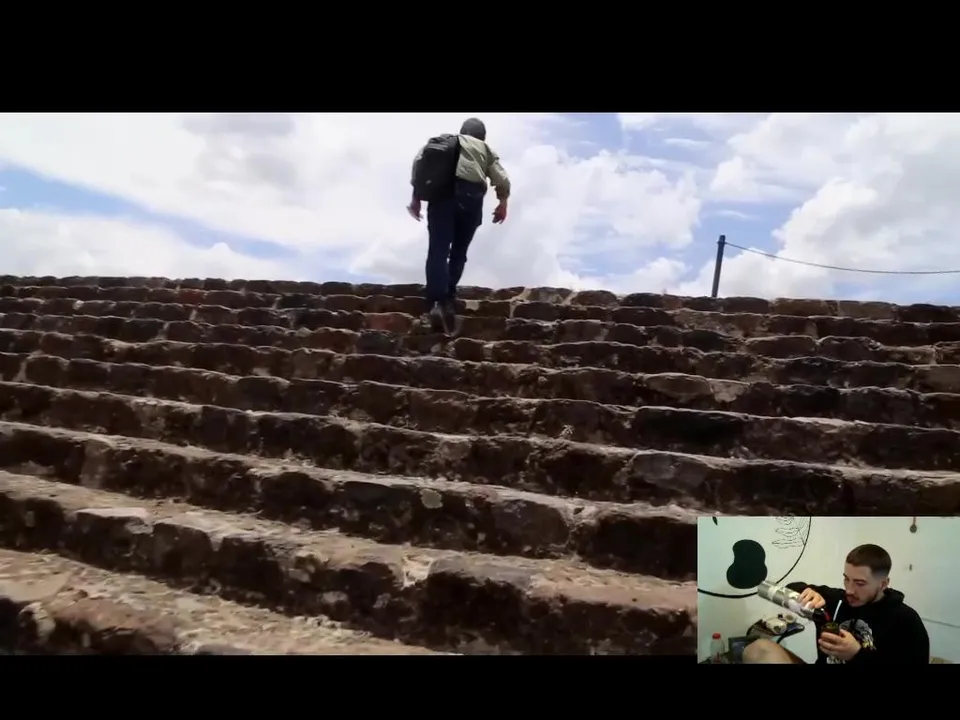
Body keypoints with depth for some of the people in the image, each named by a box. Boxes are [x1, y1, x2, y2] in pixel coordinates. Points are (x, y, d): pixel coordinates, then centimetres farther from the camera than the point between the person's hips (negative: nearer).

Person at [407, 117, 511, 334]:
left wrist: (416, 197, 9)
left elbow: (419, 161, 9)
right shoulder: (486, 149, 26)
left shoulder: (443, 141, 26)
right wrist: (503, 203, 26)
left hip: (443, 194, 0)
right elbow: (502, 180, 11)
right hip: (471, 198, 0)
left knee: (438, 250, -10)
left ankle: (436, 303, -28)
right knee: (458, 252, 13)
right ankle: (448, 299, 2)